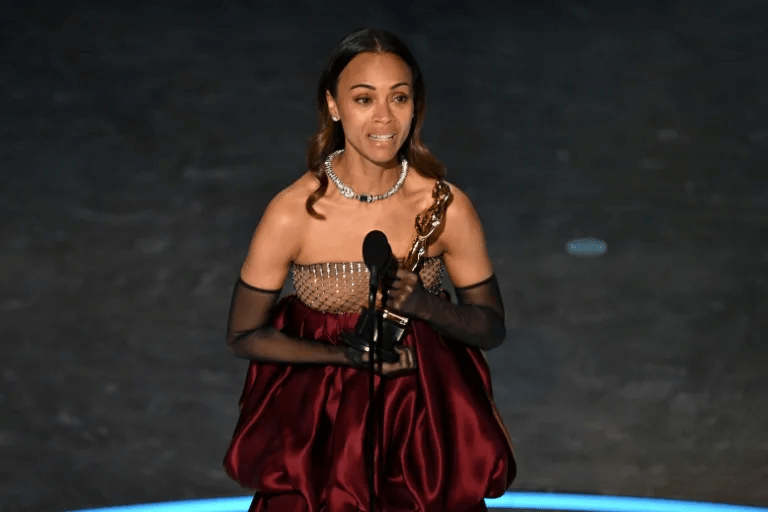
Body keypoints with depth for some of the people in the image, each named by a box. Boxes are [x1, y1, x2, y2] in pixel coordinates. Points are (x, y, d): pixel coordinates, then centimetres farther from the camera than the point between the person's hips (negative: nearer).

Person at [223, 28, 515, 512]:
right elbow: (244, 335, -8)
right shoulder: (291, 214, -19)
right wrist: (346, 355, -20)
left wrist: (423, 304, -24)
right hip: (320, 413, -1)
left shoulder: (448, 208, -15)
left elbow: (491, 327, -3)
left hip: (424, 405, 1)